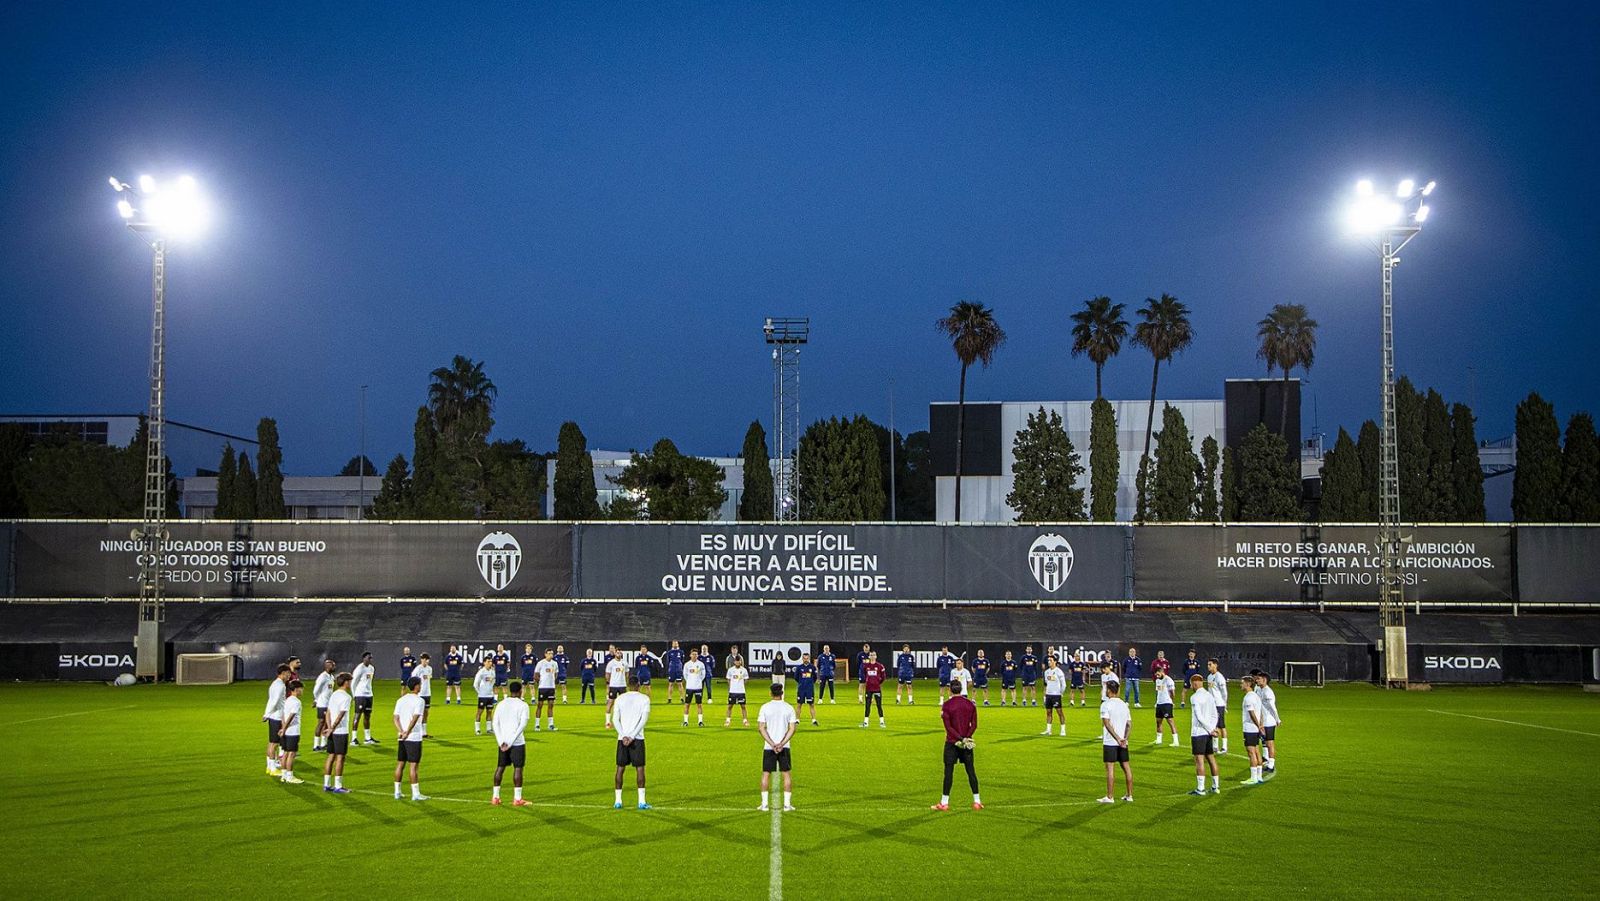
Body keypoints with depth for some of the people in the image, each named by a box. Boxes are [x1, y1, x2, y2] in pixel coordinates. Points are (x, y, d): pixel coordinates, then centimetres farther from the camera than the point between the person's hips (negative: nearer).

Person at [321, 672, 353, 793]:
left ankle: (327, 784, 14)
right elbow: (341, 715, -18)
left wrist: (329, 727, 1)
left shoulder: (333, 695, 12)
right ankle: (338, 786, -2)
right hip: (341, 731, -8)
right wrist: (332, 729, -14)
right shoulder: (346, 697, -13)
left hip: (332, 731, 8)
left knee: (331, 756, 12)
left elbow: (328, 713, 8)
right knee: (340, 757, -3)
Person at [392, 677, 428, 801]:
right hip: (414, 738, -6)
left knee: (400, 764, 11)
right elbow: (415, 718, -19)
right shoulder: (419, 700, -10)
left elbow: (396, 718, 3)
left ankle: (397, 792, 15)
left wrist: (401, 732, -8)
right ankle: (416, 794, 0)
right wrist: (407, 733, -16)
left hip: (402, 738, 6)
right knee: (413, 765, -3)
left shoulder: (401, 700, 10)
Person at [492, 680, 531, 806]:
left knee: (500, 767, 12)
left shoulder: (501, 704, 8)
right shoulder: (523, 705, -5)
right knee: (518, 768, -1)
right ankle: (517, 799, -2)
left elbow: (495, 724, 3)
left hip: (503, 742, 4)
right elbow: (522, 725, -14)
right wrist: (511, 742, -13)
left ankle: (495, 797, 13)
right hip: (518, 742, -4)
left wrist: (501, 742, -2)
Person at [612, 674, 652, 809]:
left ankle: (618, 801, 7)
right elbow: (644, 719, -9)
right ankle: (641, 801, -4)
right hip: (637, 738, -2)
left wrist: (624, 736, -5)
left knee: (620, 768, 8)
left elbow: (616, 719, 0)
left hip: (622, 738, 2)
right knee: (639, 768, 1)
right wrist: (632, 737, -10)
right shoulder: (644, 698, -1)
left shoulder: (620, 698, 7)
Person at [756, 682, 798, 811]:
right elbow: (792, 729, -6)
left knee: (766, 774, 7)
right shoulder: (789, 708, -1)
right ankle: (787, 803, 5)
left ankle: (764, 803, 5)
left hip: (768, 747, 0)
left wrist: (772, 744, -9)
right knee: (786, 774, 8)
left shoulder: (765, 707, -2)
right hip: (784, 747, 0)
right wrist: (781, 744, -9)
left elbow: (761, 728, -7)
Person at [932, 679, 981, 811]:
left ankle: (944, 802, 2)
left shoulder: (946, 705, -8)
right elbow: (974, 725, -1)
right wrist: (966, 737, -8)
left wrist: (961, 739, -14)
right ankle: (977, 801, 9)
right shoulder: (971, 704, 3)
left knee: (948, 771, 0)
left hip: (952, 742, -3)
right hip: (967, 743, 3)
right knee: (971, 770, 8)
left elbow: (948, 727, -13)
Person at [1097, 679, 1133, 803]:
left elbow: (1107, 723, -18)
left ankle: (1109, 797, -4)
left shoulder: (1106, 705, -9)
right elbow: (1129, 724, 6)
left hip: (1110, 742, -6)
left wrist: (1117, 738, -19)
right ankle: (1129, 795, 17)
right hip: (1123, 742, 6)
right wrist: (1124, 738, -4)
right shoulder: (1124, 704, 11)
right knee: (1126, 767, 11)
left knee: (1110, 768, -4)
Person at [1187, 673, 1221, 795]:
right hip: (1208, 734, 8)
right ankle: (1216, 786, 17)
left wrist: (1211, 729, -12)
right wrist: (1212, 729, 4)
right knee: (1211, 758, 13)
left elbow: (1199, 717, -17)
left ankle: (1200, 788, -6)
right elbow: (1215, 715, 12)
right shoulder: (1210, 696, 12)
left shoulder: (1195, 697, -12)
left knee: (1199, 760, -6)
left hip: (1198, 732, -8)